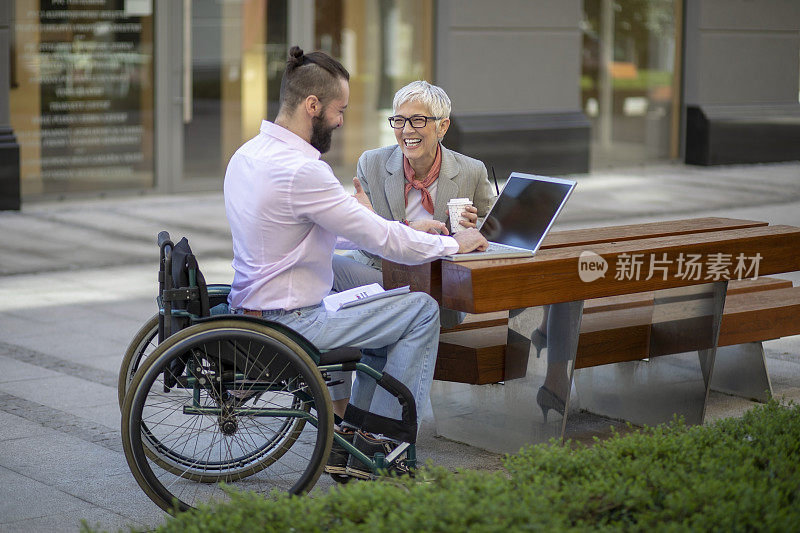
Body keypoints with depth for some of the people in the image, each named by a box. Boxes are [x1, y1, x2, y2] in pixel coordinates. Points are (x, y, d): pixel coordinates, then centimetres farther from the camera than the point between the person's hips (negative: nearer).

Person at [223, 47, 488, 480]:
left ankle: (349, 440, 21)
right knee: (422, 311, 0)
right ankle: (374, 446, 5)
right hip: (291, 325, -10)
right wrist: (452, 244, -2)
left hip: (251, 309, 10)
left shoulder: (247, 154, 7)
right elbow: (380, 240, -18)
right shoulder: (299, 170, -24)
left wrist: (402, 231, 16)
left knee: (389, 308, 23)